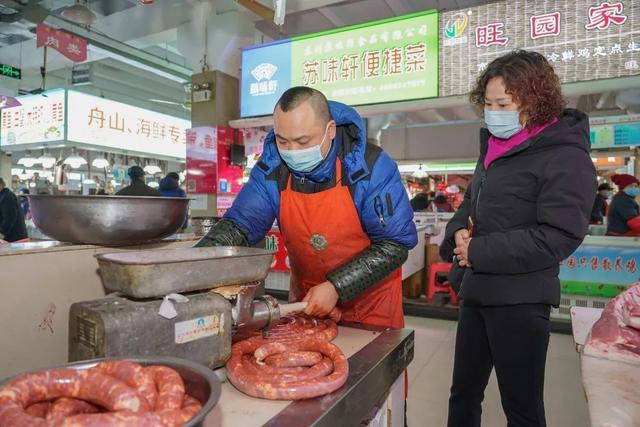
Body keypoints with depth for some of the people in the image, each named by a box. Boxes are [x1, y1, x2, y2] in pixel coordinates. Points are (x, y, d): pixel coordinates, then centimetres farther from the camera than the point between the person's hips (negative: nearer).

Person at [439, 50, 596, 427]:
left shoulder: (564, 157, -12)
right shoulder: (495, 149, 13)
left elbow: (559, 237, -20)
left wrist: (479, 252, -17)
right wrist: (459, 232, -3)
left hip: (519, 300, -8)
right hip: (477, 291, 8)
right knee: (463, 395, 20)